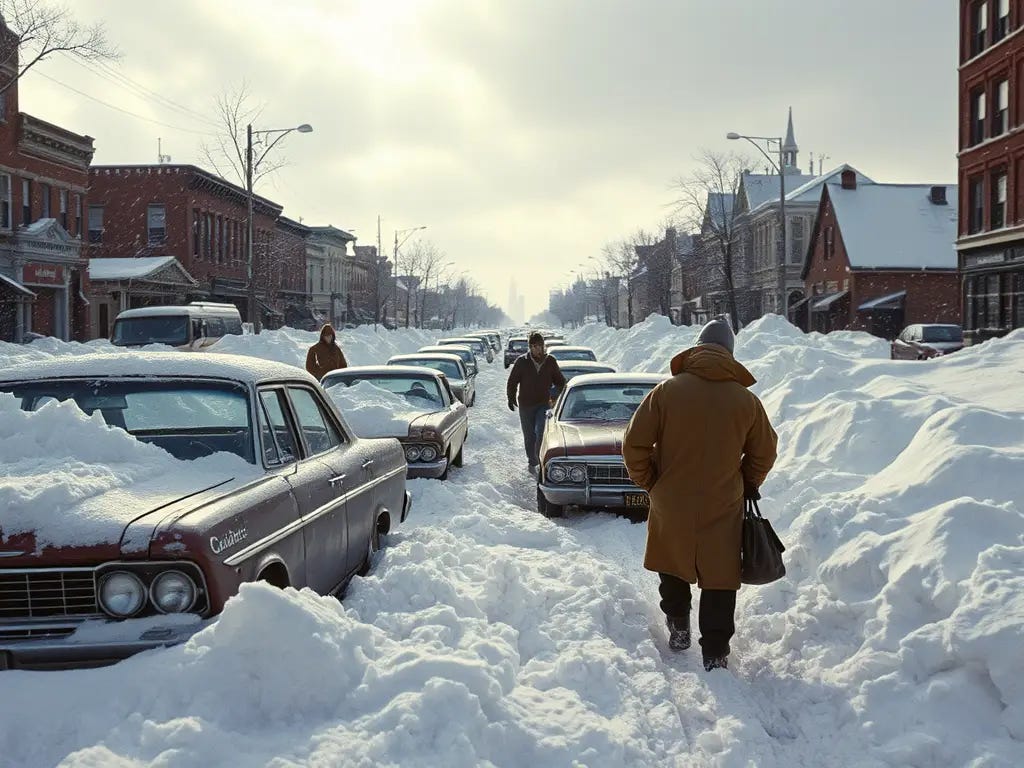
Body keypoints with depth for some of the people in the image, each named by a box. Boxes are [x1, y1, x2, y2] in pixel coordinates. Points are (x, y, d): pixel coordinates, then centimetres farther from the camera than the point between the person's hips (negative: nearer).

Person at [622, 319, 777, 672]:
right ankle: (715, 655, 10)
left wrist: (649, 483, 8)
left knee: (673, 570, 25)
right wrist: (748, 486, 24)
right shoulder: (746, 400, -5)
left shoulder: (666, 391, -10)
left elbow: (634, 445, -8)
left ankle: (678, 626, 33)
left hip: (671, 507, 0)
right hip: (722, 510, 0)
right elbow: (764, 453, 7)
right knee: (719, 582, 9)